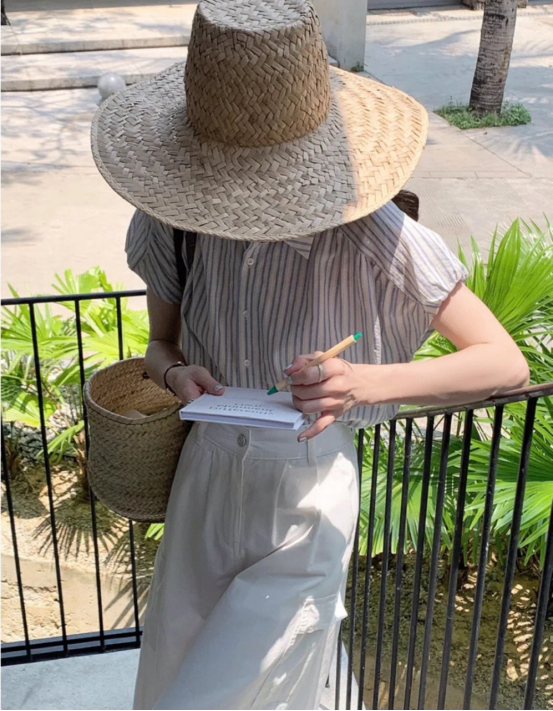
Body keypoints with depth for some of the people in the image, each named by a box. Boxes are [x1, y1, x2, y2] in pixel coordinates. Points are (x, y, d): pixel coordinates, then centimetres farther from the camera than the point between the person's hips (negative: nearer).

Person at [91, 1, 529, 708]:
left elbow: (506, 363, -19)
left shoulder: (369, 236, -25)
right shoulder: (176, 220, -11)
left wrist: (369, 382, -35)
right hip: (206, 482, 5)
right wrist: (175, 373, -19)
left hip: (304, 507, -4)